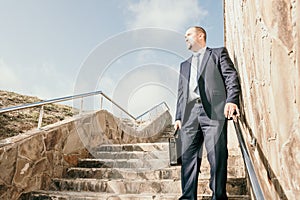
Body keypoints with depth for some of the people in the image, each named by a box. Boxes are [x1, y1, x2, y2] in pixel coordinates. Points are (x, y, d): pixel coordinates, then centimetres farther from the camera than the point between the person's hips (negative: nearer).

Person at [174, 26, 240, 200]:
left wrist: (231, 100, -15)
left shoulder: (218, 53, 16)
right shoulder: (185, 65, 31)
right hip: (190, 114, 5)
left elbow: (231, 76, 3)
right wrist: (178, 116, 13)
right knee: (188, 157, -1)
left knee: (217, 156, -9)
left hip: (214, 111, -4)